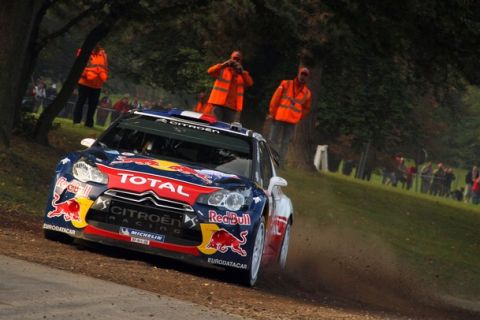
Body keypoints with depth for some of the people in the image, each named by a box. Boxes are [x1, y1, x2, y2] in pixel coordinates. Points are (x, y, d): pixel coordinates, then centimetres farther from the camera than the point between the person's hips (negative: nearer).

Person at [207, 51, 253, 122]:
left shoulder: (243, 74, 15)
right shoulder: (223, 69, 10)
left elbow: (250, 83, -4)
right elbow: (210, 71, -8)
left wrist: (242, 72, -18)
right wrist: (224, 65, -19)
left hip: (232, 106, 2)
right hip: (219, 103, -2)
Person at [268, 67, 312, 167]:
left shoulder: (307, 93, 9)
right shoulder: (286, 84, 3)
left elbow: (306, 109, 18)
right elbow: (275, 98, 2)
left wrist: (298, 117, 5)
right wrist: (272, 113, -3)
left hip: (292, 121, 2)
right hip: (279, 118, -2)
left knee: (285, 143, 1)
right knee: (273, 140, -1)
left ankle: (280, 164, 3)